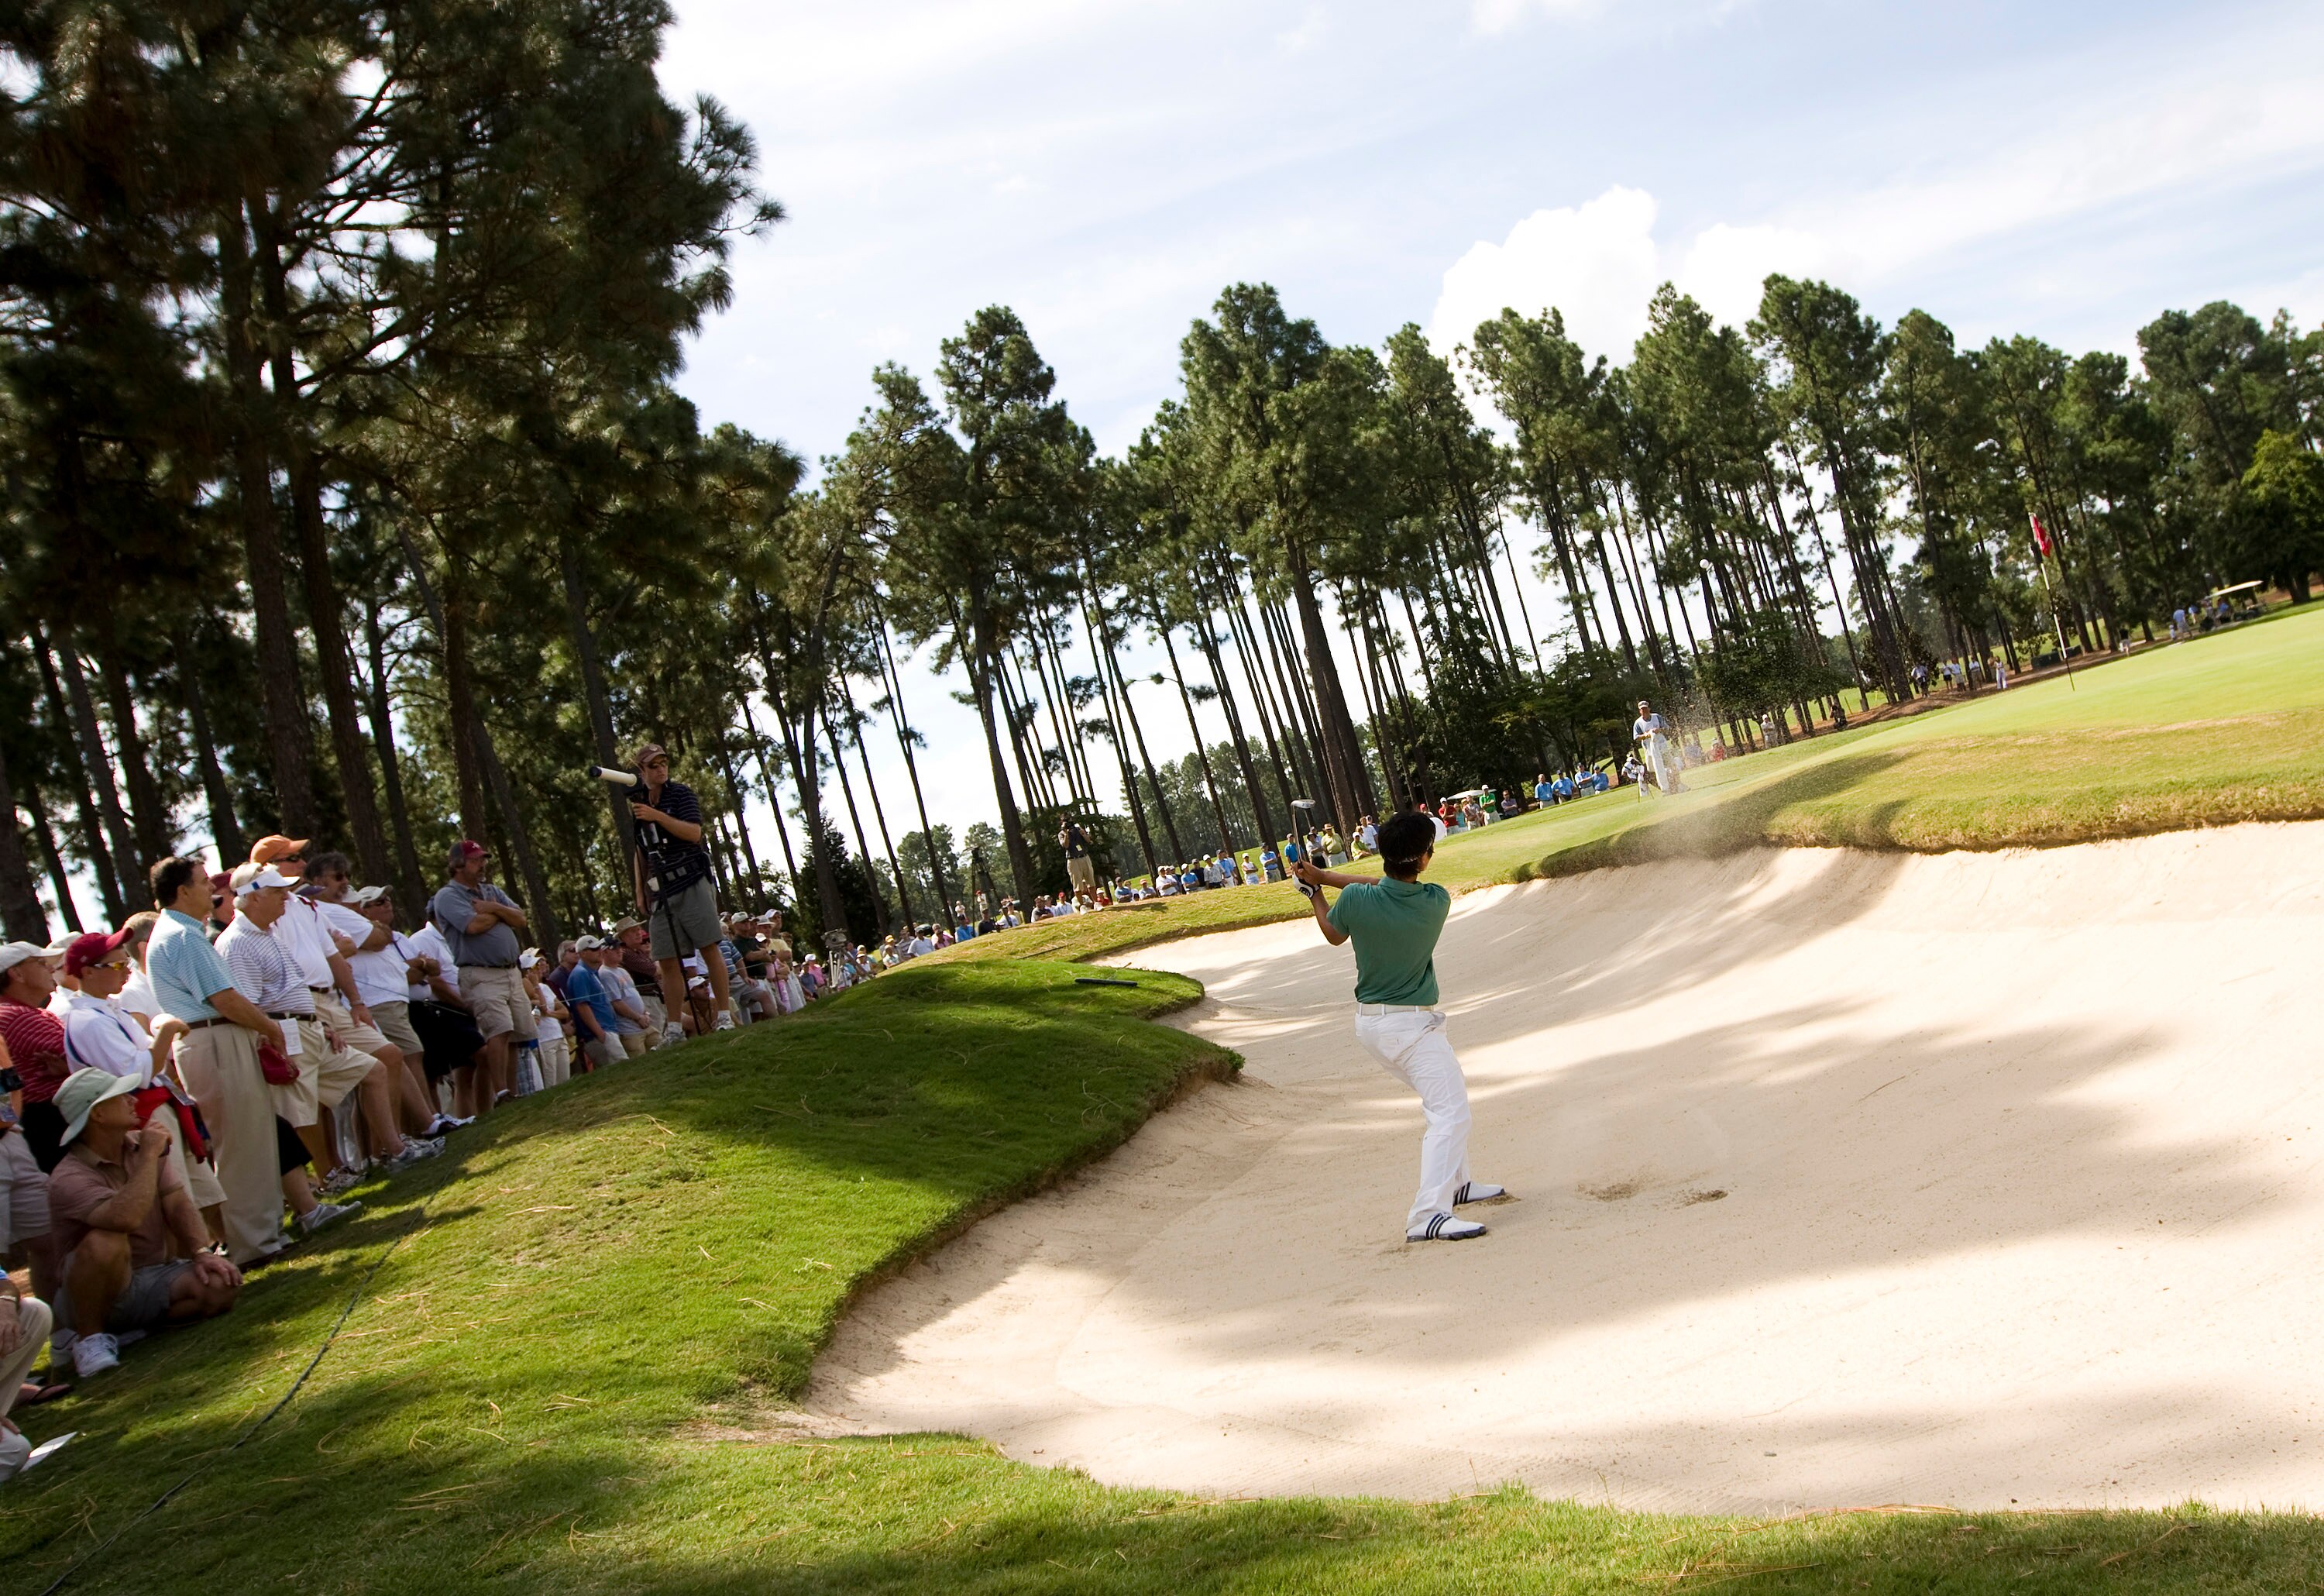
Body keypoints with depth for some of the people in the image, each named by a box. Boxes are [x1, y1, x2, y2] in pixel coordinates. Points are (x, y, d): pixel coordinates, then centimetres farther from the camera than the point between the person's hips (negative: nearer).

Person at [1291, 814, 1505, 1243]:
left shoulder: (1356, 899, -14)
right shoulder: (1436, 902, -17)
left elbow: (1334, 935, 8)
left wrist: (1316, 890, 21)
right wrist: (1325, 877, 2)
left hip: (1369, 1023, 6)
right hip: (1413, 1024, -6)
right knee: (1451, 1113, -9)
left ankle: (1457, 1184, 36)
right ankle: (1429, 1215, -22)